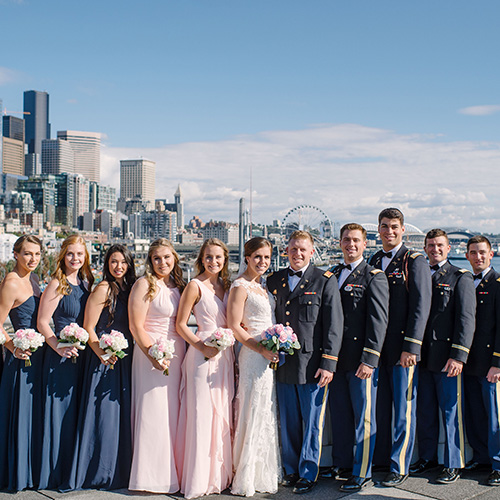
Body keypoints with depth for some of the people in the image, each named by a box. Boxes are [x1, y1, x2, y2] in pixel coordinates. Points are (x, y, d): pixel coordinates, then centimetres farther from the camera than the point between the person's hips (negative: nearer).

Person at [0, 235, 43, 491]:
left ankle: (34, 470, 29)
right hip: (23, 356, -8)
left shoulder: (33, 278, 10)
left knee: (35, 411, 16)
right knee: (21, 411, 2)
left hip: (39, 354, 8)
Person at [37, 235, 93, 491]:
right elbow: (42, 322, -12)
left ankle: (75, 471, 25)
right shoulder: (57, 284, -10)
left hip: (83, 355, 6)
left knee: (79, 412, 13)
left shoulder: (86, 283, 9)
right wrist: (59, 348, -21)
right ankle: (56, 474, 14)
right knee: (60, 412, 1)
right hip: (61, 357, -6)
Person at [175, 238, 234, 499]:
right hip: (203, 355, -6)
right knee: (201, 414, -3)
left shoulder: (226, 285, 12)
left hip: (225, 355, 6)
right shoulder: (195, 285, -6)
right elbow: (181, 324, -8)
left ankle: (219, 475, 22)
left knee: (223, 414, 10)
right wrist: (203, 347, -17)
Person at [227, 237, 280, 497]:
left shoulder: (260, 285, 14)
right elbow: (234, 326, -16)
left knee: (266, 414, 15)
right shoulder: (241, 286, -12)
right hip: (253, 356, -9)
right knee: (254, 414, -2)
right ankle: (246, 478, 10)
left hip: (268, 356, 9)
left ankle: (263, 473, 27)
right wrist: (261, 349, -20)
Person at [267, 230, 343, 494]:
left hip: (313, 365, -3)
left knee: (312, 423, 5)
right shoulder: (274, 280, 10)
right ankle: (291, 470, 27)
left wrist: (328, 363, -10)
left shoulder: (325, 281, -2)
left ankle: (308, 474, 19)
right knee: (288, 423, 12)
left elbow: (334, 325, -5)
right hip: (282, 364, 4)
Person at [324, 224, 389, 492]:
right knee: (339, 415, 14)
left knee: (363, 417, 3)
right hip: (335, 358, 5)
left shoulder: (374, 277, -4)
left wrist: (369, 359, -16)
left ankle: (362, 473, 13)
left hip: (361, 360, -5)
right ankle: (341, 463, 28)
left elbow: (378, 321, -10)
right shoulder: (331, 275, 12)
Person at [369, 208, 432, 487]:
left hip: (403, 348, -5)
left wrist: (411, 347, -16)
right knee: (379, 406, 13)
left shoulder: (415, 262, -5)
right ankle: (380, 459, 26)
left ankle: (400, 467, 11)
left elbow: (421, 308, -11)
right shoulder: (374, 262, 12)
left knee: (403, 408, 2)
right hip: (378, 346, 6)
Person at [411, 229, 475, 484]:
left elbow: (466, 319, -8)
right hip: (422, 357, 5)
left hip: (447, 357, -5)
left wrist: (458, 355, -16)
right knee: (424, 411, 13)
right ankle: (427, 458, 27)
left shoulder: (460, 278, -1)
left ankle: (453, 465, 14)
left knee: (451, 412, 2)